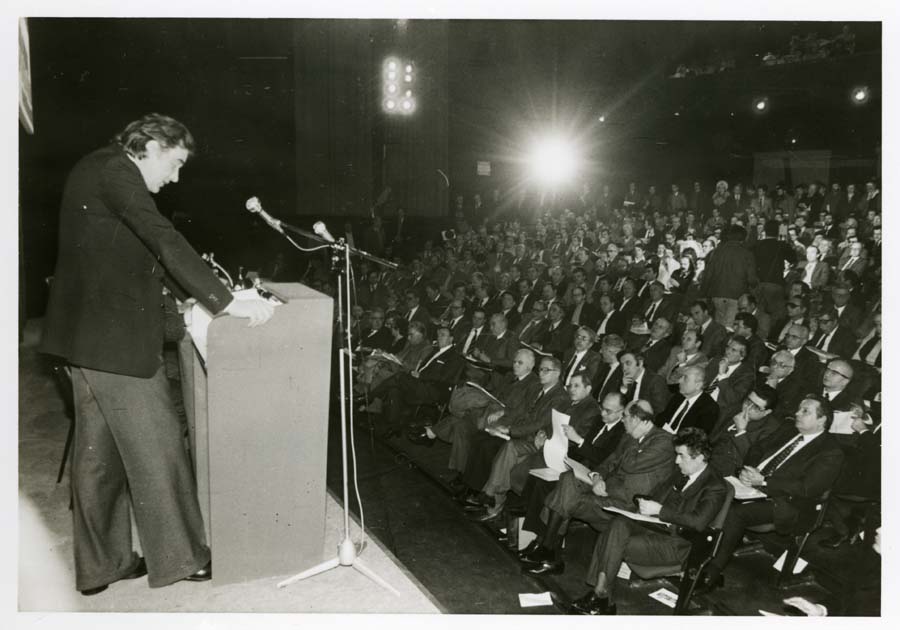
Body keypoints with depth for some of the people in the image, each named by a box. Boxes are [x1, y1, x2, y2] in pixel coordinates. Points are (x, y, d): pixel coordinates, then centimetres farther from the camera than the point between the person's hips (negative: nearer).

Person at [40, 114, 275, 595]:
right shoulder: (117, 172, -14)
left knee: (100, 451, 14)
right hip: (116, 337, -10)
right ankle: (179, 556, 13)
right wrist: (226, 303, -25)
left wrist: (190, 290, 15)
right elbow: (164, 241, -24)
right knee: (155, 446, 1)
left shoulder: (98, 169, 17)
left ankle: (99, 565, 25)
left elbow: (137, 250, 21)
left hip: (89, 334, 10)